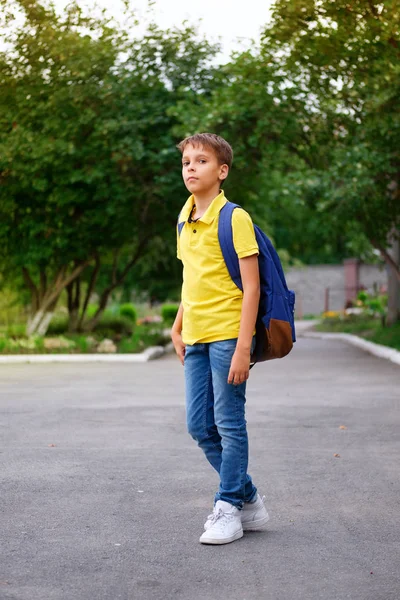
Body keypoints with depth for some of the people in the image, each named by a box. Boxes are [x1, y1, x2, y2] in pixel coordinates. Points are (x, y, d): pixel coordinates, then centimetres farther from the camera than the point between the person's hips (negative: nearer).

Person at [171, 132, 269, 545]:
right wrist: (177, 328, 18)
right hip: (195, 339, 8)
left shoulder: (234, 218, -10)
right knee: (200, 426, 9)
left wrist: (243, 346, -18)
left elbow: (251, 286, -13)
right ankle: (248, 500, 23)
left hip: (228, 336, -7)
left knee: (229, 424, -1)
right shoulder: (185, 219, 12)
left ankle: (229, 509, 12)